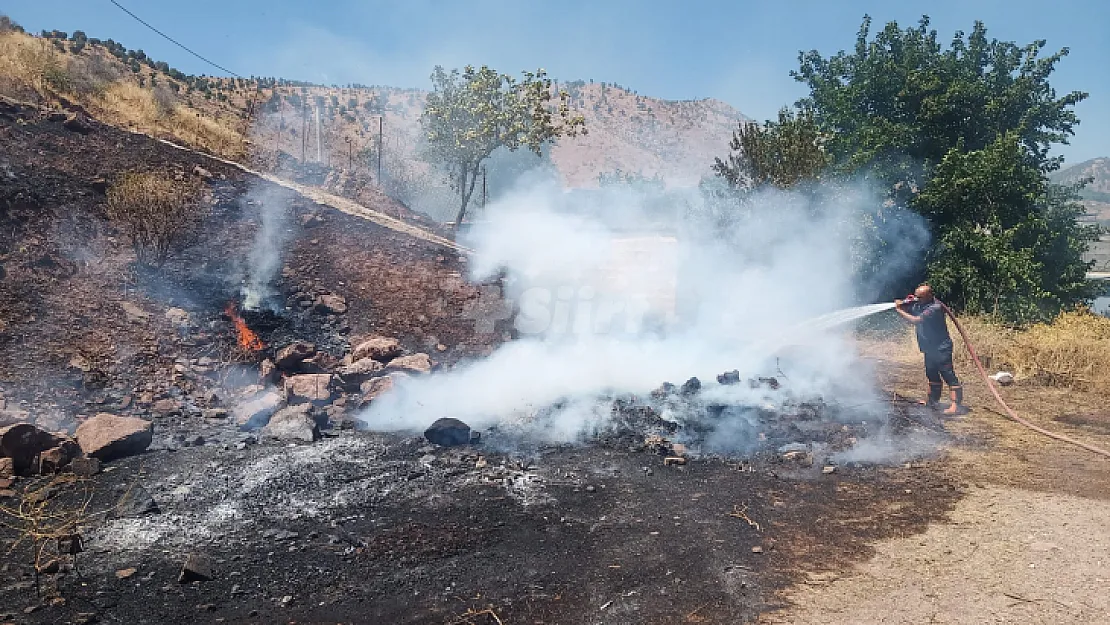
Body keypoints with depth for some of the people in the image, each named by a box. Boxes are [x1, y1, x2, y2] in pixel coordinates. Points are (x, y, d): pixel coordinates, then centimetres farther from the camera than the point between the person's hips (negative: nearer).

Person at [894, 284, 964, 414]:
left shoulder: (935, 308, -22)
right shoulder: (918, 305, 4)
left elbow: (915, 320, -28)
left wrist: (899, 310, -22)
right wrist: (902, 304, -12)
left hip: (941, 348, -10)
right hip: (929, 348, 10)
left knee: (948, 376, -12)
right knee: (932, 375, 19)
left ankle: (956, 404, -16)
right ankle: (932, 401, 31)